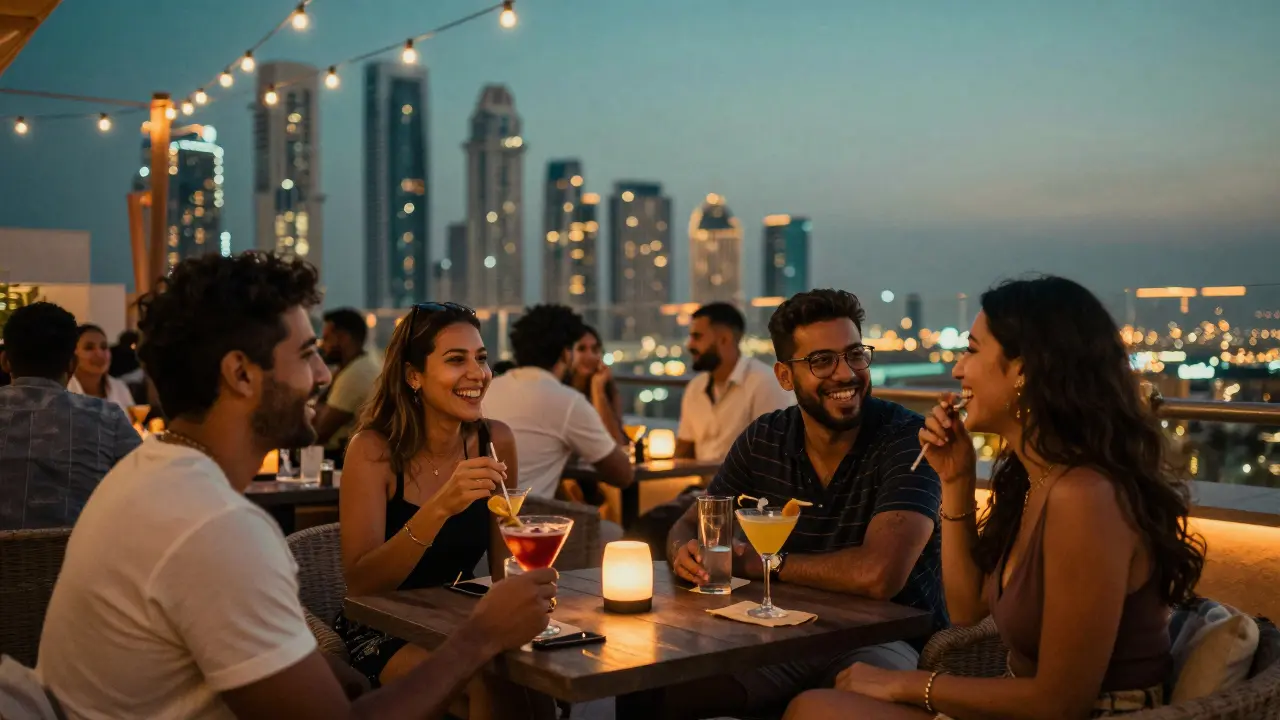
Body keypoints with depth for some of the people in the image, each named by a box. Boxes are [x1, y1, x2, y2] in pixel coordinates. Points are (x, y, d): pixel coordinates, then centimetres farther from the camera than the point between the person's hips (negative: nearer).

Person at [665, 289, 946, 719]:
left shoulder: (907, 439, -17)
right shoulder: (764, 440, 0)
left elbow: (877, 574, -30)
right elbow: (687, 527, 9)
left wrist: (759, 563, -15)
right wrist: (687, 553, -18)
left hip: (887, 640, -5)